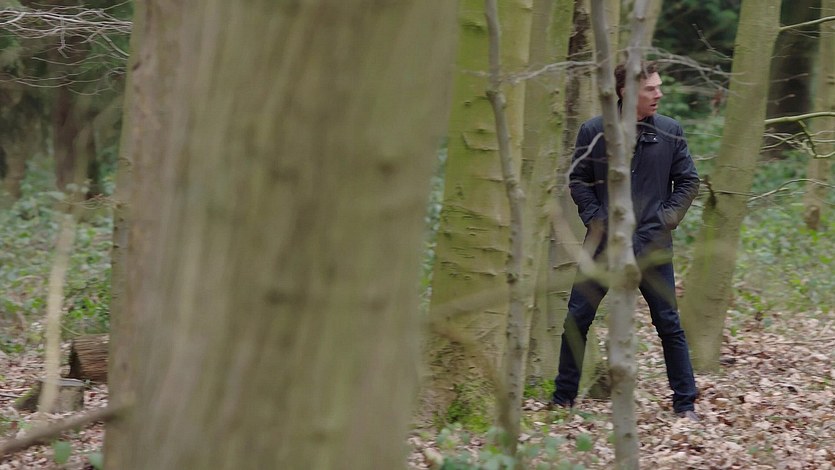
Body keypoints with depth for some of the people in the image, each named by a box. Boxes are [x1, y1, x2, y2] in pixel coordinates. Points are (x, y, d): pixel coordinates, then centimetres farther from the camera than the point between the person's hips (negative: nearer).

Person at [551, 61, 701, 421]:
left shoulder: (670, 132, 1)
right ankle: (563, 399, 17)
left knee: (669, 324, 2)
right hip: (604, 243, 0)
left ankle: (685, 404, 10)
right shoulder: (594, 131, -3)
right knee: (577, 320, 3)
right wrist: (596, 219, -6)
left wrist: (666, 218, -3)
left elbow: (688, 182, 8)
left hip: (652, 246, 0)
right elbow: (578, 180, 5)